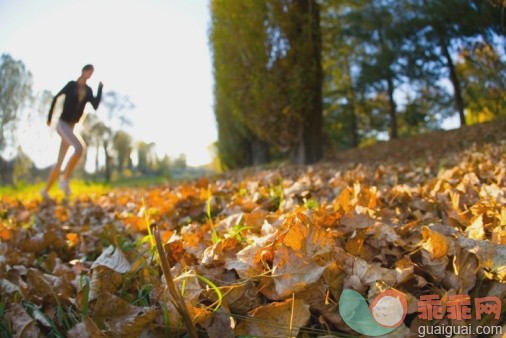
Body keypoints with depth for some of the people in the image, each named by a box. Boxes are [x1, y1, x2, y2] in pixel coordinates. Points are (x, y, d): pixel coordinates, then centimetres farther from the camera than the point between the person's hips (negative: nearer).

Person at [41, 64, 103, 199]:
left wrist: (100, 89, -5)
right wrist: (49, 117, 6)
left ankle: (45, 190, 18)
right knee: (80, 147, -31)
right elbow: (56, 97, 5)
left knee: (60, 162, 8)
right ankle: (65, 179, -20)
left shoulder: (88, 90, 10)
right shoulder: (71, 84, -4)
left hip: (71, 127, 7)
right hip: (62, 124, -7)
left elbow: (95, 106, -3)